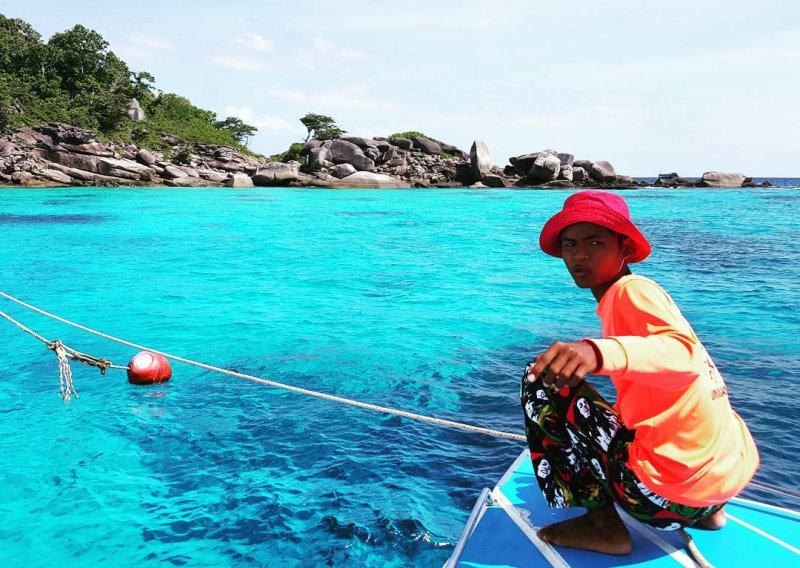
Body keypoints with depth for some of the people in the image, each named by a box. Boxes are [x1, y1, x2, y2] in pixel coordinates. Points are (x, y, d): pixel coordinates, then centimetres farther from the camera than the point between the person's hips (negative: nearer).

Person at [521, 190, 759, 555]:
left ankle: (602, 525, -2)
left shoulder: (632, 289, -9)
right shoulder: (646, 292, 19)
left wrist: (599, 351, -46)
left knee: (540, 380, -8)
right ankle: (705, 510, 19)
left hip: (676, 490, -10)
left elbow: (684, 352, -30)